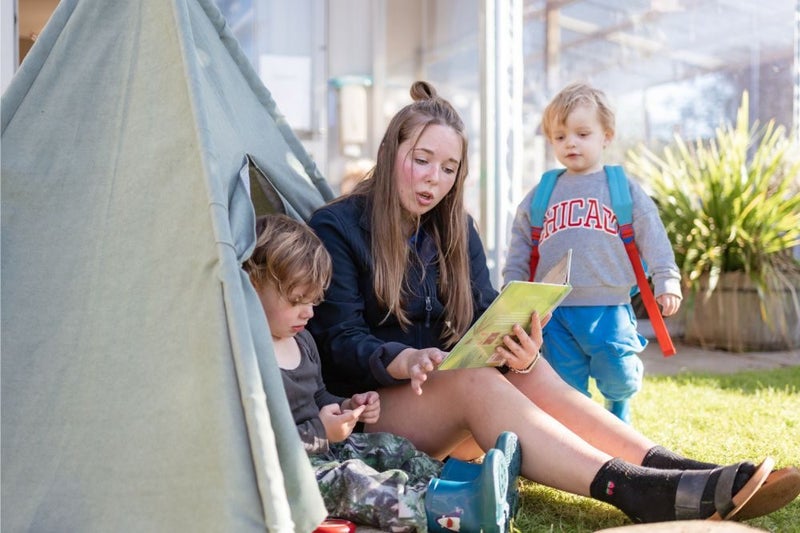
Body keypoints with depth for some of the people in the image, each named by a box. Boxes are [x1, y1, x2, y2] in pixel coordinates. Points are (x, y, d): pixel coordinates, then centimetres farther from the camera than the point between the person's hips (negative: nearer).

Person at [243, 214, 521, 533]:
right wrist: (319, 432, -23)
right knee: (348, 478, -30)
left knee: (390, 448, 2)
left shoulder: (300, 340, 12)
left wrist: (346, 408, 6)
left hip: (322, 448, 11)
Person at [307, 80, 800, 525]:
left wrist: (518, 351, -25)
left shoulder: (456, 229, 10)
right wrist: (403, 360, -35)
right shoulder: (336, 228, -7)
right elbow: (339, 341, -14)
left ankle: (665, 468, -34)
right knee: (475, 382, -33)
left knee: (528, 372, -23)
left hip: (442, 397, 6)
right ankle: (632, 491, -47)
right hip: (365, 405, -5)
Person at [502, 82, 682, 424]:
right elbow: (520, 246, 17)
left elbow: (652, 235, 5)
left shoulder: (623, 188, 6)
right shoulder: (541, 194, 11)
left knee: (618, 380, 1)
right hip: (555, 311, 2)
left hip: (610, 308, -2)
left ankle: (618, 425, 33)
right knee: (566, 389, 6)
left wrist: (666, 280, -3)